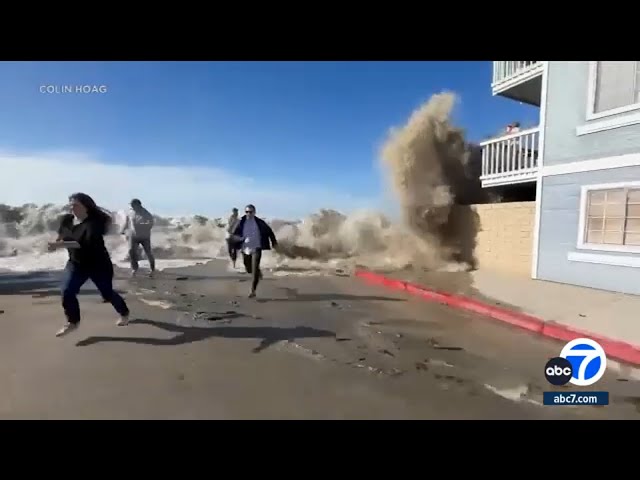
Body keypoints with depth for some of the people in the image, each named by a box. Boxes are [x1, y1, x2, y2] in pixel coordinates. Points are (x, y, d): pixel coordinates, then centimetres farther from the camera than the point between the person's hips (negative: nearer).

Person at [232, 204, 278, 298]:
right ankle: (258, 271, 49)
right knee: (249, 269, 14)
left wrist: (274, 242, 13)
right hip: (245, 249, 3)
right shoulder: (241, 222, -3)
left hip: (256, 248, -3)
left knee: (255, 270, -12)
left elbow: (269, 231, 8)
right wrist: (241, 238, -21)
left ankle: (253, 291, -5)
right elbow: (235, 234, 0)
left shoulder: (259, 222, -6)